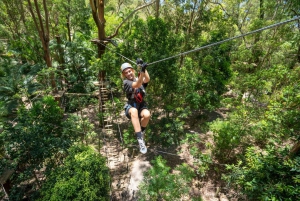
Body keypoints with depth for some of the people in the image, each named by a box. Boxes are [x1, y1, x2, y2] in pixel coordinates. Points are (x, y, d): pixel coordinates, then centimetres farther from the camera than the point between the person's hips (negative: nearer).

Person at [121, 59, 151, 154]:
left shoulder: (139, 78, 8)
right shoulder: (126, 82, -4)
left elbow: (147, 79, -17)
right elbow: (137, 85, -25)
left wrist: (143, 68, -28)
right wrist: (142, 71, -39)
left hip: (141, 105, 3)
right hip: (131, 106, -2)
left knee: (147, 114, -33)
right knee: (134, 111, -40)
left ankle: (141, 131, -1)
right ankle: (140, 140, -38)